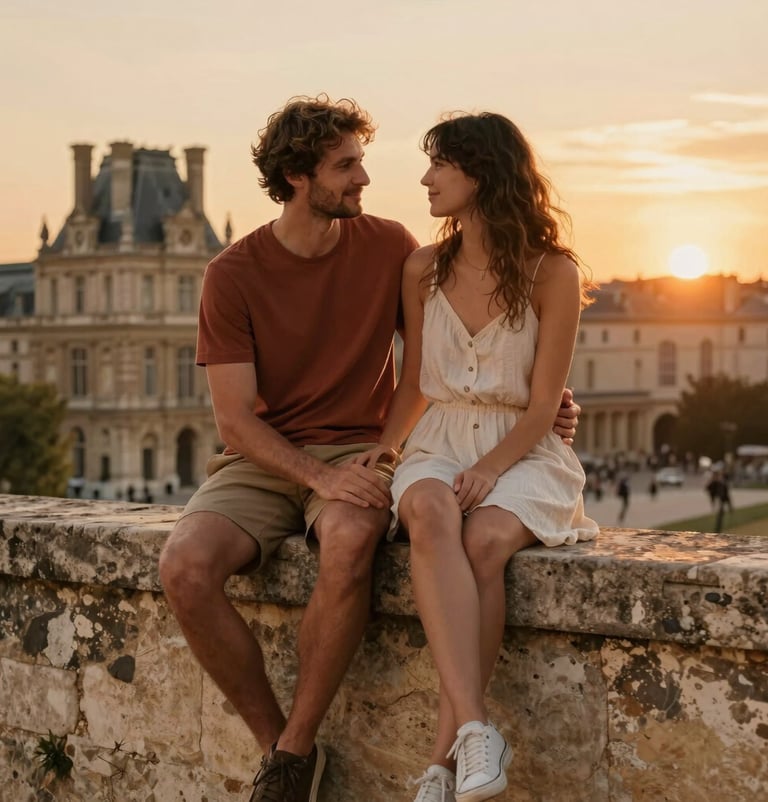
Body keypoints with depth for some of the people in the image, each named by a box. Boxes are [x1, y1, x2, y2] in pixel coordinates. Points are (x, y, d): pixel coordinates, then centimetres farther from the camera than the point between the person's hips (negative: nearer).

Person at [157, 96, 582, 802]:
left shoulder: (388, 247, 2)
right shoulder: (233, 274, -3)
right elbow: (235, 419, -7)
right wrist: (318, 476, -24)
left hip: (358, 450, 0)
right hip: (263, 458, 1)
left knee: (348, 542, -37)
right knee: (185, 565, -29)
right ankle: (275, 741, -9)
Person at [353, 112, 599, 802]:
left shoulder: (552, 273, -2)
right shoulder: (423, 271, 11)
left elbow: (541, 405, -5)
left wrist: (489, 469, -20)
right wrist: (380, 449, -1)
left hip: (523, 454, -2)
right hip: (439, 446, 2)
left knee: (486, 541, -36)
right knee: (431, 518, -35)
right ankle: (475, 731, -47)